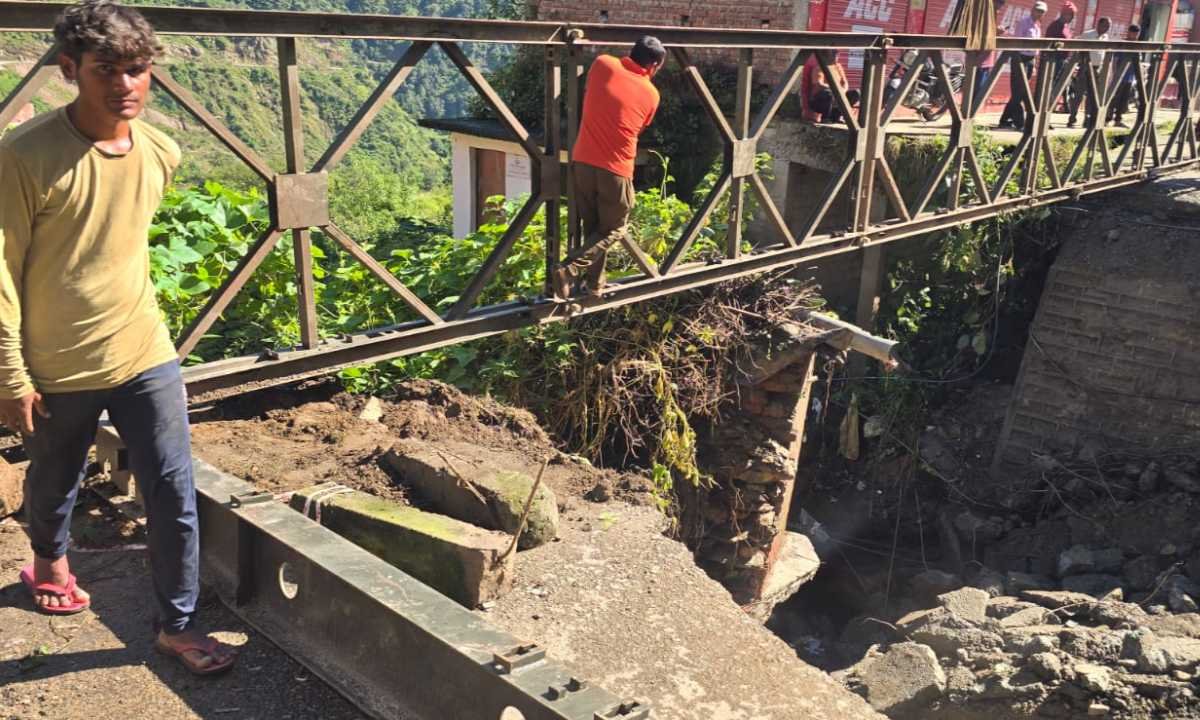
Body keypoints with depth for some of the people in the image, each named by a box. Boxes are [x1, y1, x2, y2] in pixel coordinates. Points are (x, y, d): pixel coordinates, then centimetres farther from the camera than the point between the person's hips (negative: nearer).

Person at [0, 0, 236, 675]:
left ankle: (178, 624, 20)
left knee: (175, 497, 2)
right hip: (57, 371, -2)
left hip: (146, 358, 3)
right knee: (54, 485, 22)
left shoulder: (161, 153, -3)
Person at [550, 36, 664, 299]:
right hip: (616, 170, -3)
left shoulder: (603, 64, 1)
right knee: (613, 230, 11)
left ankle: (595, 283, 22)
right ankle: (568, 270, -7)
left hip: (582, 162, 3)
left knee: (592, 226, 18)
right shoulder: (651, 94, 0)